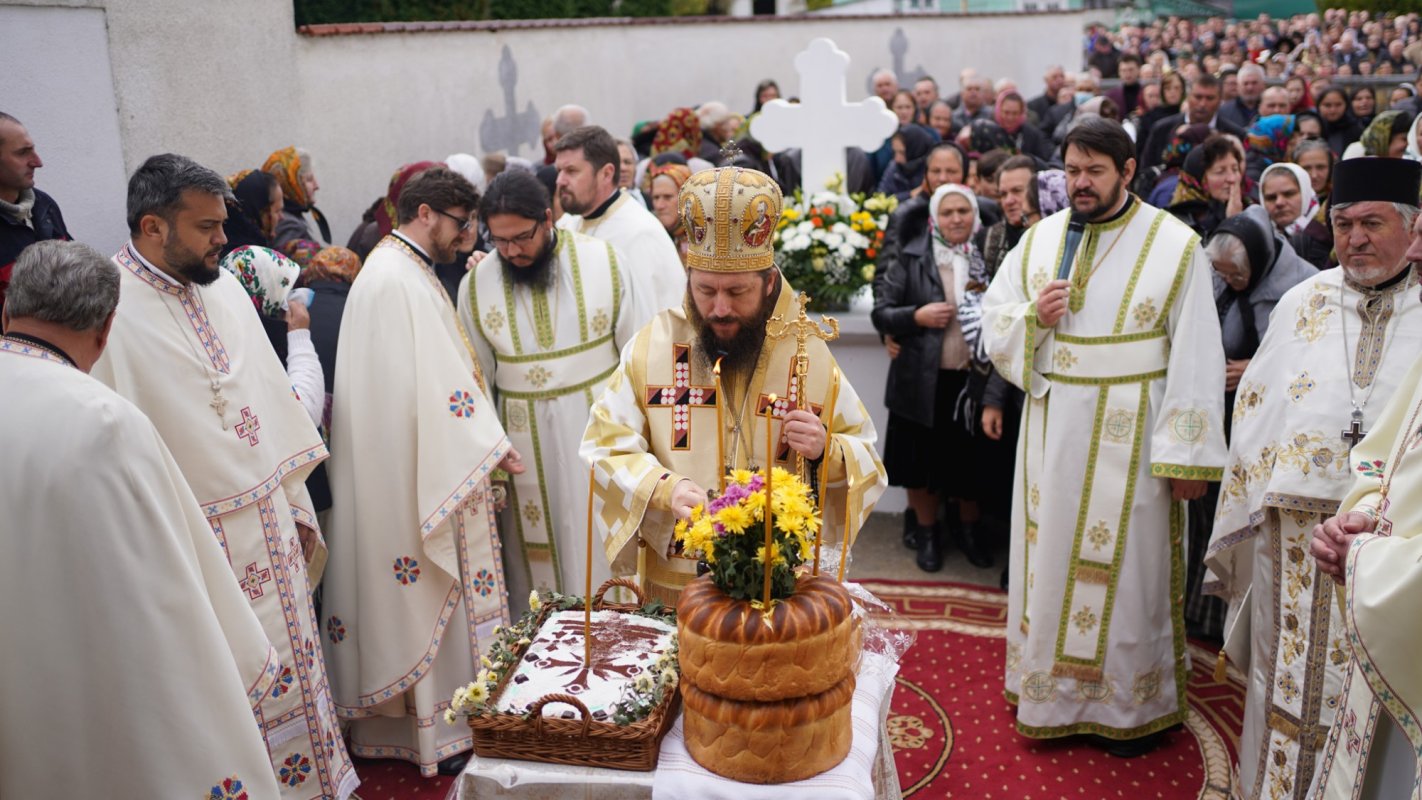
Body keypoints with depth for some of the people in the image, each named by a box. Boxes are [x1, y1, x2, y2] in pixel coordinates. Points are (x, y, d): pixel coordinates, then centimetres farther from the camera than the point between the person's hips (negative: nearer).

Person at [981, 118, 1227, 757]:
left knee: (1127, 565, 5)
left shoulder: (1176, 245, -6)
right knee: (1049, 554, 11)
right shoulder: (1040, 238, 6)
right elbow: (993, 321, 9)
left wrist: (1188, 454, -12)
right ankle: (1049, 686, 28)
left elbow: (1196, 357, -9)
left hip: (1132, 436, -3)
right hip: (1052, 431, 4)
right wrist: (1032, 316, -13)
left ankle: (1130, 702, 23)